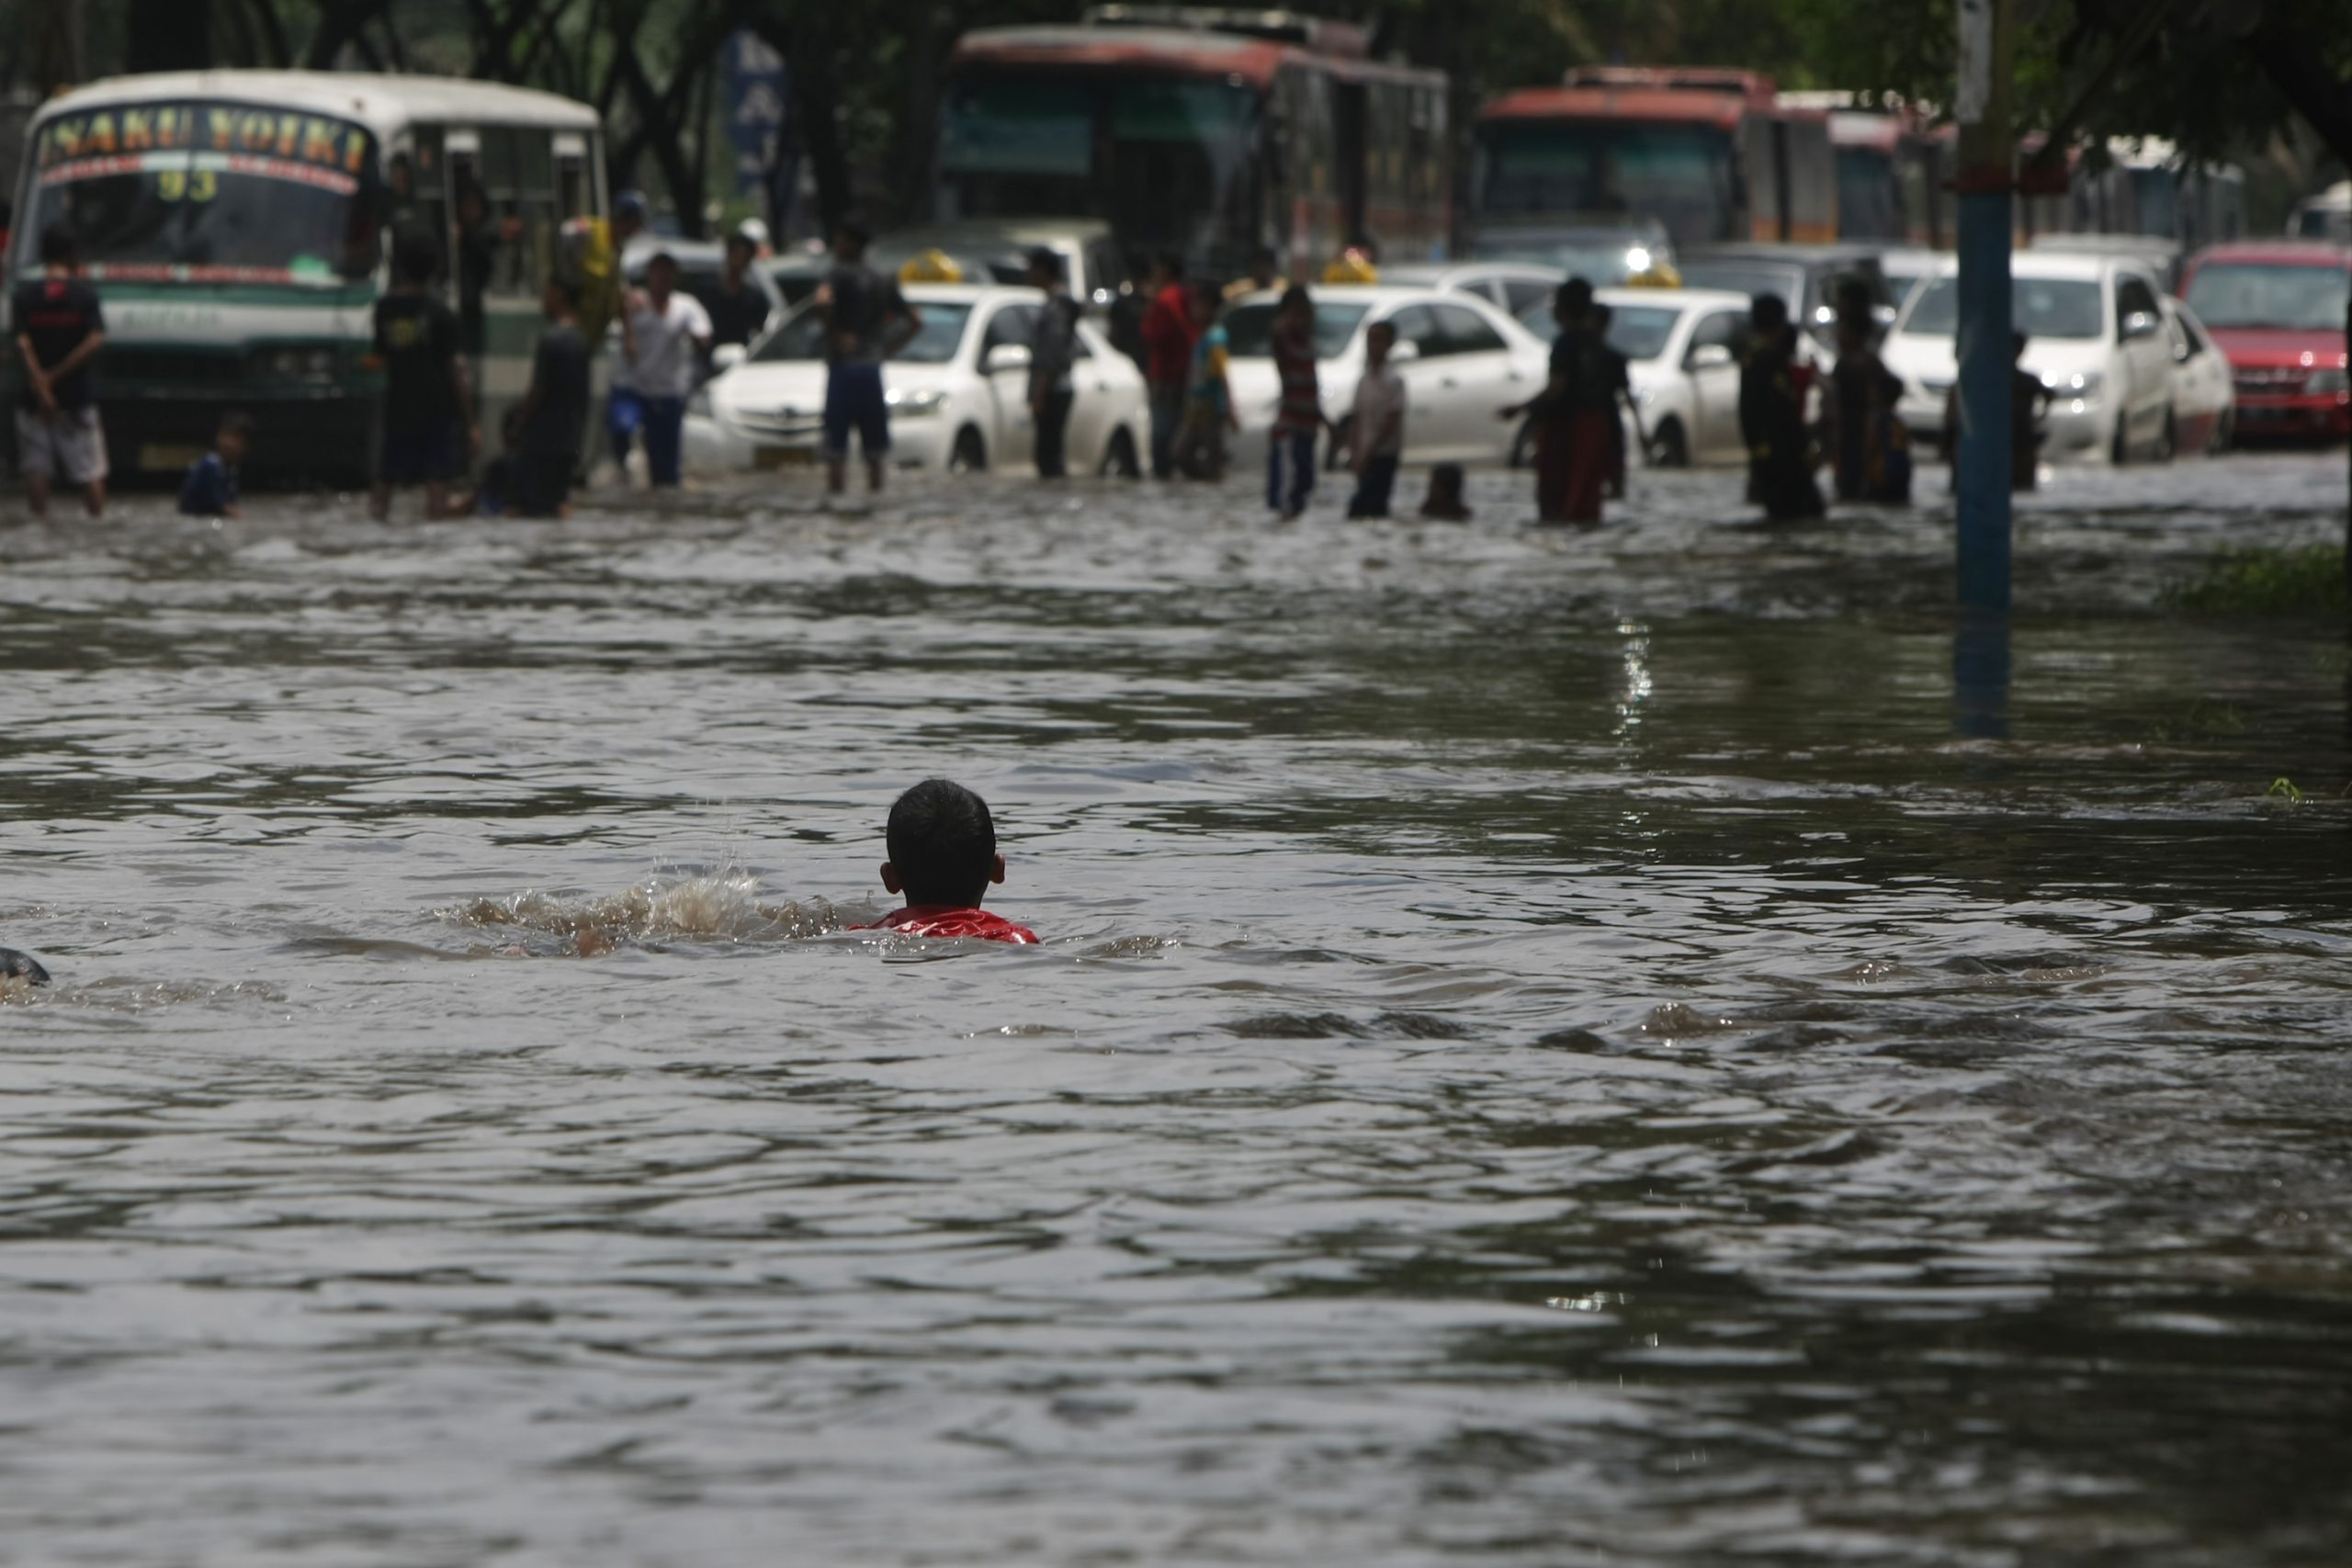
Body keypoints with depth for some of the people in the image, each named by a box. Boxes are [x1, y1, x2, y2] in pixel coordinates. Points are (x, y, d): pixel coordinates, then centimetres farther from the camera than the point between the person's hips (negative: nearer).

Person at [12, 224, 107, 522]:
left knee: (36, 469, 2)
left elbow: (22, 343, -12)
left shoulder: (24, 294, -2)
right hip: (78, 396, 0)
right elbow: (95, 341, -13)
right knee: (90, 472, 6)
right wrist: (58, 374, -10)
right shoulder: (84, 294, -4)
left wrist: (40, 386, -16)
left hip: (33, 397, 0)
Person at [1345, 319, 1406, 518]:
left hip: (1384, 455, -7)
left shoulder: (1393, 380, -10)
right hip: (1365, 455, 7)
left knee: (1360, 505, -15)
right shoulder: (1364, 380, 10)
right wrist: (1354, 451, 0)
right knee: (1374, 507, 8)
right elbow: (1356, 419, 12)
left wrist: (1367, 453, -15)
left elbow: (1391, 421, -14)